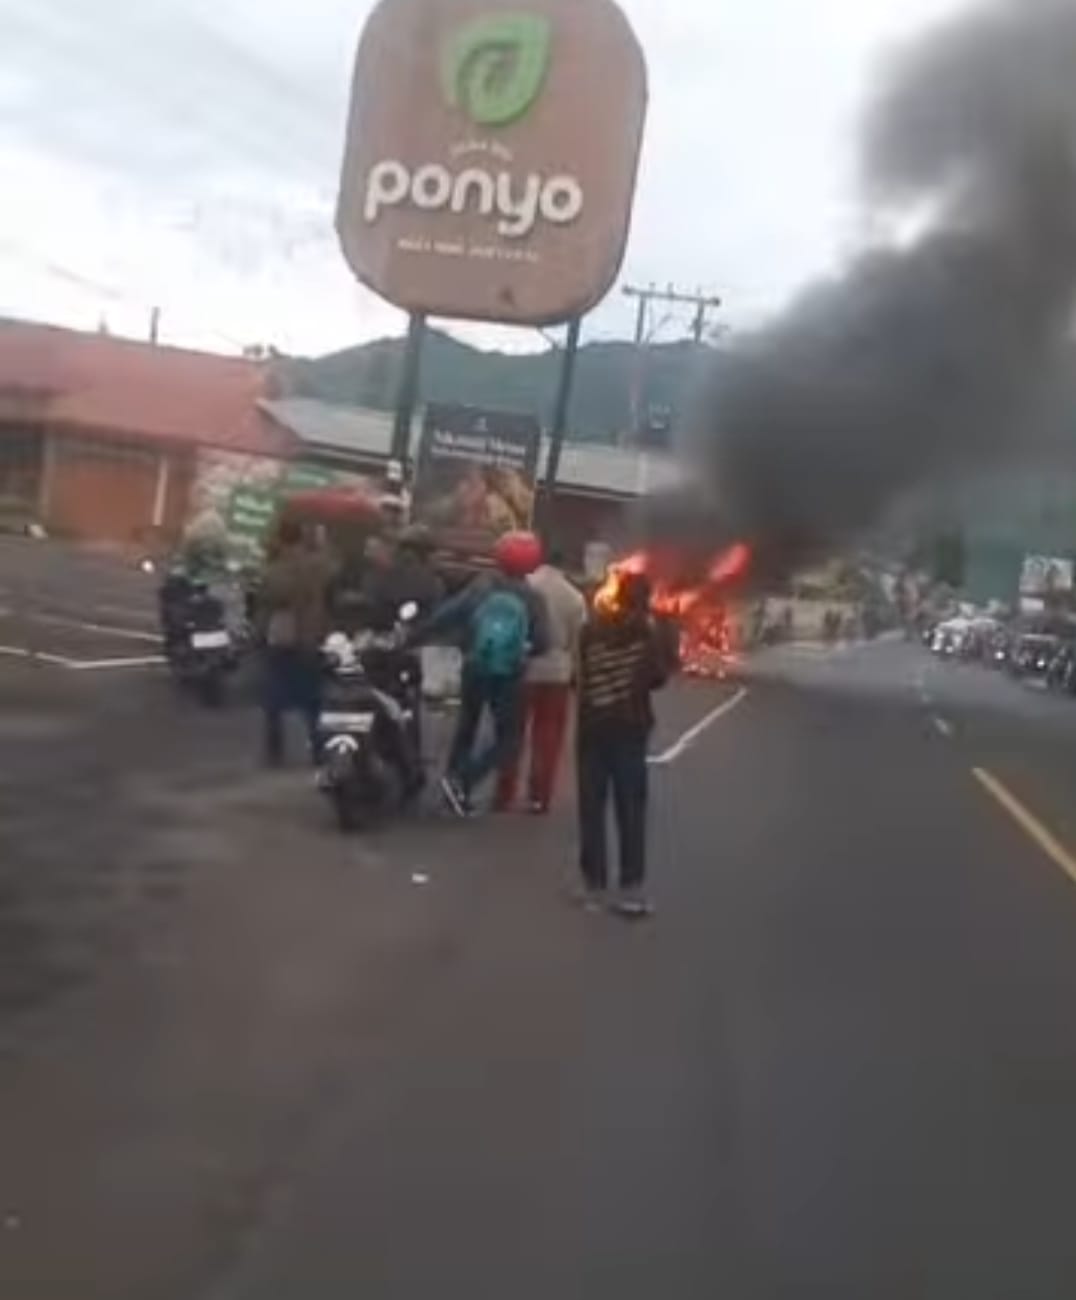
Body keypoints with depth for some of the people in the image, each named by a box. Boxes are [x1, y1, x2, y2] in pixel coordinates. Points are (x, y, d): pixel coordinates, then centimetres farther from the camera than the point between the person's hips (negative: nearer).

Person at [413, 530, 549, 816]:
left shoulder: (481, 586, -5)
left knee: (467, 726, 23)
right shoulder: (533, 599, -8)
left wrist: (413, 638, -6)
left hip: (474, 670, 3)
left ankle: (456, 783, 25)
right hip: (509, 677, -3)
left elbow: (446, 615, -11)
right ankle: (462, 782, -13)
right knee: (508, 740, 5)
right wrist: (522, 650, 8)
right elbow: (542, 643, -13)